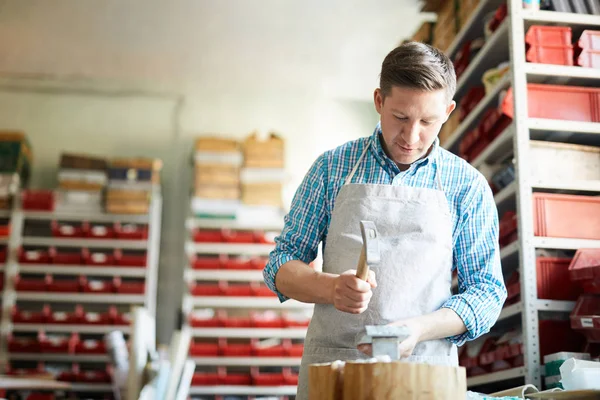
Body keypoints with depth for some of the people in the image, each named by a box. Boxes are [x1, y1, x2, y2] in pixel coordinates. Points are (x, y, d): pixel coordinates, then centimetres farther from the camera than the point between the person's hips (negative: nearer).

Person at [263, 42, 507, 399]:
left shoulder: (469, 187, 5)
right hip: (330, 367, 1)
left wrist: (418, 329, -13)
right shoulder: (333, 167, 6)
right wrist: (330, 288, -13)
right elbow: (281, 266, 8)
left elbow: (487, 291, 5)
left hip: (425, 368, 0)